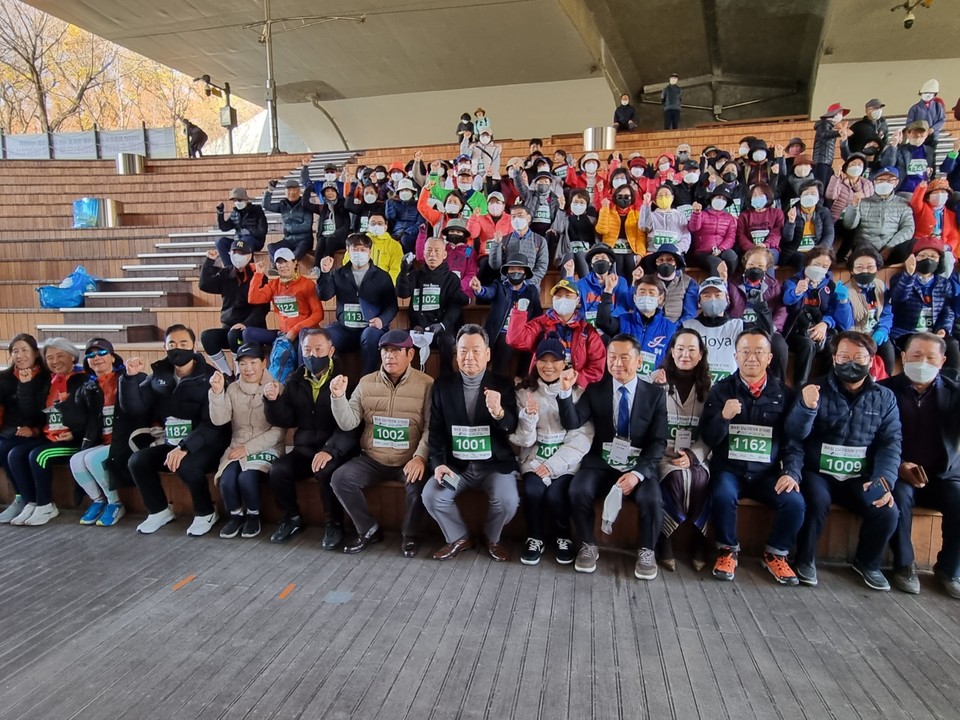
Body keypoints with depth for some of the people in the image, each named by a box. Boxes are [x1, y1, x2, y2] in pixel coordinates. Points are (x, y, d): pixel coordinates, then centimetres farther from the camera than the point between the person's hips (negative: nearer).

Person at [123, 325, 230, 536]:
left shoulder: (209, 377, -12)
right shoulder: (159, 375, 7)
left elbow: (213, 423, -22)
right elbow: (134, 408, 0)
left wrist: (185, 447, -33)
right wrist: (131, 377, -14)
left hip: (206, 444, -6)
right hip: (169, 443, 6)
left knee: (185, 464, -31)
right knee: (137, 461, -14)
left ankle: (206, 513, -4)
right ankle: (159, 510, 10)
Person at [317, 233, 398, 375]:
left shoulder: (382, 276, 7)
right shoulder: (339, 274, 14)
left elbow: (391, 306, 2)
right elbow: (323, 296, 1)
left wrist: (382, 320, -19)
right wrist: (325, 273, -15)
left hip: (371, 327, -2)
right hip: (344, 328, 2)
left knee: (370, 336, -37)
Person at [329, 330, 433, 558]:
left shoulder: (426, 384, -4)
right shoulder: (366, 383, 5)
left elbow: (431, 427, -10)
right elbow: (348, 424, 0)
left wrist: (420, 457, -25)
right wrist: (338, 396, -17)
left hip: (409, 460, -3)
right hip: (372, 459, 4)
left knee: (418, 484, -31)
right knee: (340, 478, -17)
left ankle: (410, 535, 0)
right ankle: (369, 530, 5)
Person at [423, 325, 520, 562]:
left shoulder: (502, 385, -2)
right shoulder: (443, 385, 3)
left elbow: (514, 430, -10)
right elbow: (436, 430, 2)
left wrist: (499, 413, -33)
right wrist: (438, 463, -13)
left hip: (494, 464, -2)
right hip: (456, 463, 2)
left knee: (508, 501, -25)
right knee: (431, 496, -20)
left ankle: (492, 539, 11)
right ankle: (459, 538, 10)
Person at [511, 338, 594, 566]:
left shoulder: (578, 392, 0)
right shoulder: (524, 392, 3)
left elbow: (583, 437, -7)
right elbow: (523, 440, -1)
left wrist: (553, 464, -16)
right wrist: (528, 416, -22)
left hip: (567, 461, -1)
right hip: (534, 458, 1)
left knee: (555, 495, -26)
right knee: (533, 490, -27)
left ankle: (562, 537, 5)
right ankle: (535, 538, 0)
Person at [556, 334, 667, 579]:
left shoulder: (655, 394, 3)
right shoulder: (595, 390, 5)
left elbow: (658, 442, -3)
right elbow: (571, 423, -6)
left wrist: (638, 473, -18)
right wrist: (566, 391, -23)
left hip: (640, 466, 0)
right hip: (601, 463, 1)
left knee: (651, 500, -29)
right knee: (578, 491, -27)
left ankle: (646, 551, 0)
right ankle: (588, 546, -2)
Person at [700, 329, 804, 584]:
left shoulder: (784, 393, 6)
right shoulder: (721, 389, 1)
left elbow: (794, 440, 5)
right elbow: (708, 439, -5)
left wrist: (792, 472, -12)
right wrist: (723, 417, -24)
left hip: (768, 472, 2)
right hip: (729, 469, -2)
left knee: (795, 502, -24)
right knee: (723, 495, -32)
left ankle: (775, 554, 6)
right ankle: (728, 550, -3)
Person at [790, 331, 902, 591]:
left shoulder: (885, 398, 7)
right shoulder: (816, 390, -2)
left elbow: (891, 443, 0)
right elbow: (796, 433, -13)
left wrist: (884, 479, -17)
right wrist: (807, 407, -35)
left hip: (860, 477, 3)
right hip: (818, 472, -3)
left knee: (888, 511, -20)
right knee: (817, 501, -30)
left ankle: (867, 562, 11)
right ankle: (805, 559, -3)